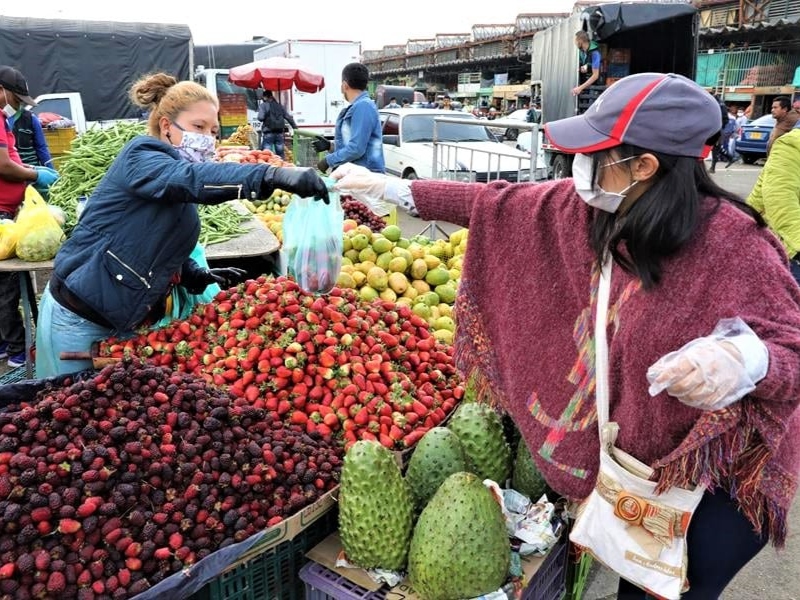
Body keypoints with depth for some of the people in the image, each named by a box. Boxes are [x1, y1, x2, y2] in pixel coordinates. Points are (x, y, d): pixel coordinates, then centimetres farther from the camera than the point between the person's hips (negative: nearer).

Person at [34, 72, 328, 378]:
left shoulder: (171, 188, 11)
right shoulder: (141, 157, -16)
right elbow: (192, 178, -37)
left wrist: (200, 276, -2)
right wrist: (273, 175, -50)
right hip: (78, 320, -8)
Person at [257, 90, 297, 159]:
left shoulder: (263, 105, -3)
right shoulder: (279, 105, 11)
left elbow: (261, 118, -15)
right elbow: (289, 117, 9)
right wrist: (295, 127, 14)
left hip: (268, 133, -4)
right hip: (279, 133, 4)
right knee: (280, 153, 10)